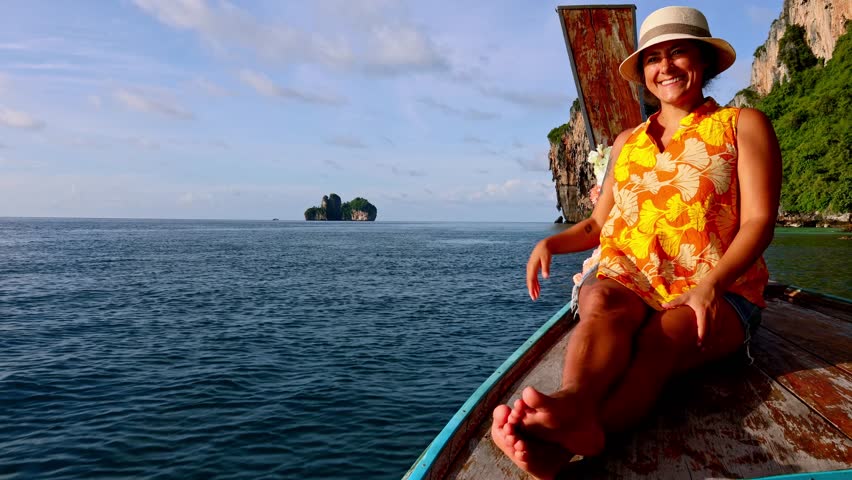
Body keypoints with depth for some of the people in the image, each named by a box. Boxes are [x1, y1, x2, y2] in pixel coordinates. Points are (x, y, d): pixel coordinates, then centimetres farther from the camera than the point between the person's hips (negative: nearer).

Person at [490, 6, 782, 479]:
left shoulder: (743, 125, 9)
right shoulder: (628, 143, 21)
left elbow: (759, 221, -3)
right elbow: (597, 223, 21)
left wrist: (710, 286, -22)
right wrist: (553, 242, -3)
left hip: (716, 293, -2)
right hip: (630, 283, 3)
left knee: (658, 342, -36)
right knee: (603, 306, -34)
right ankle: (574, 403, -63)